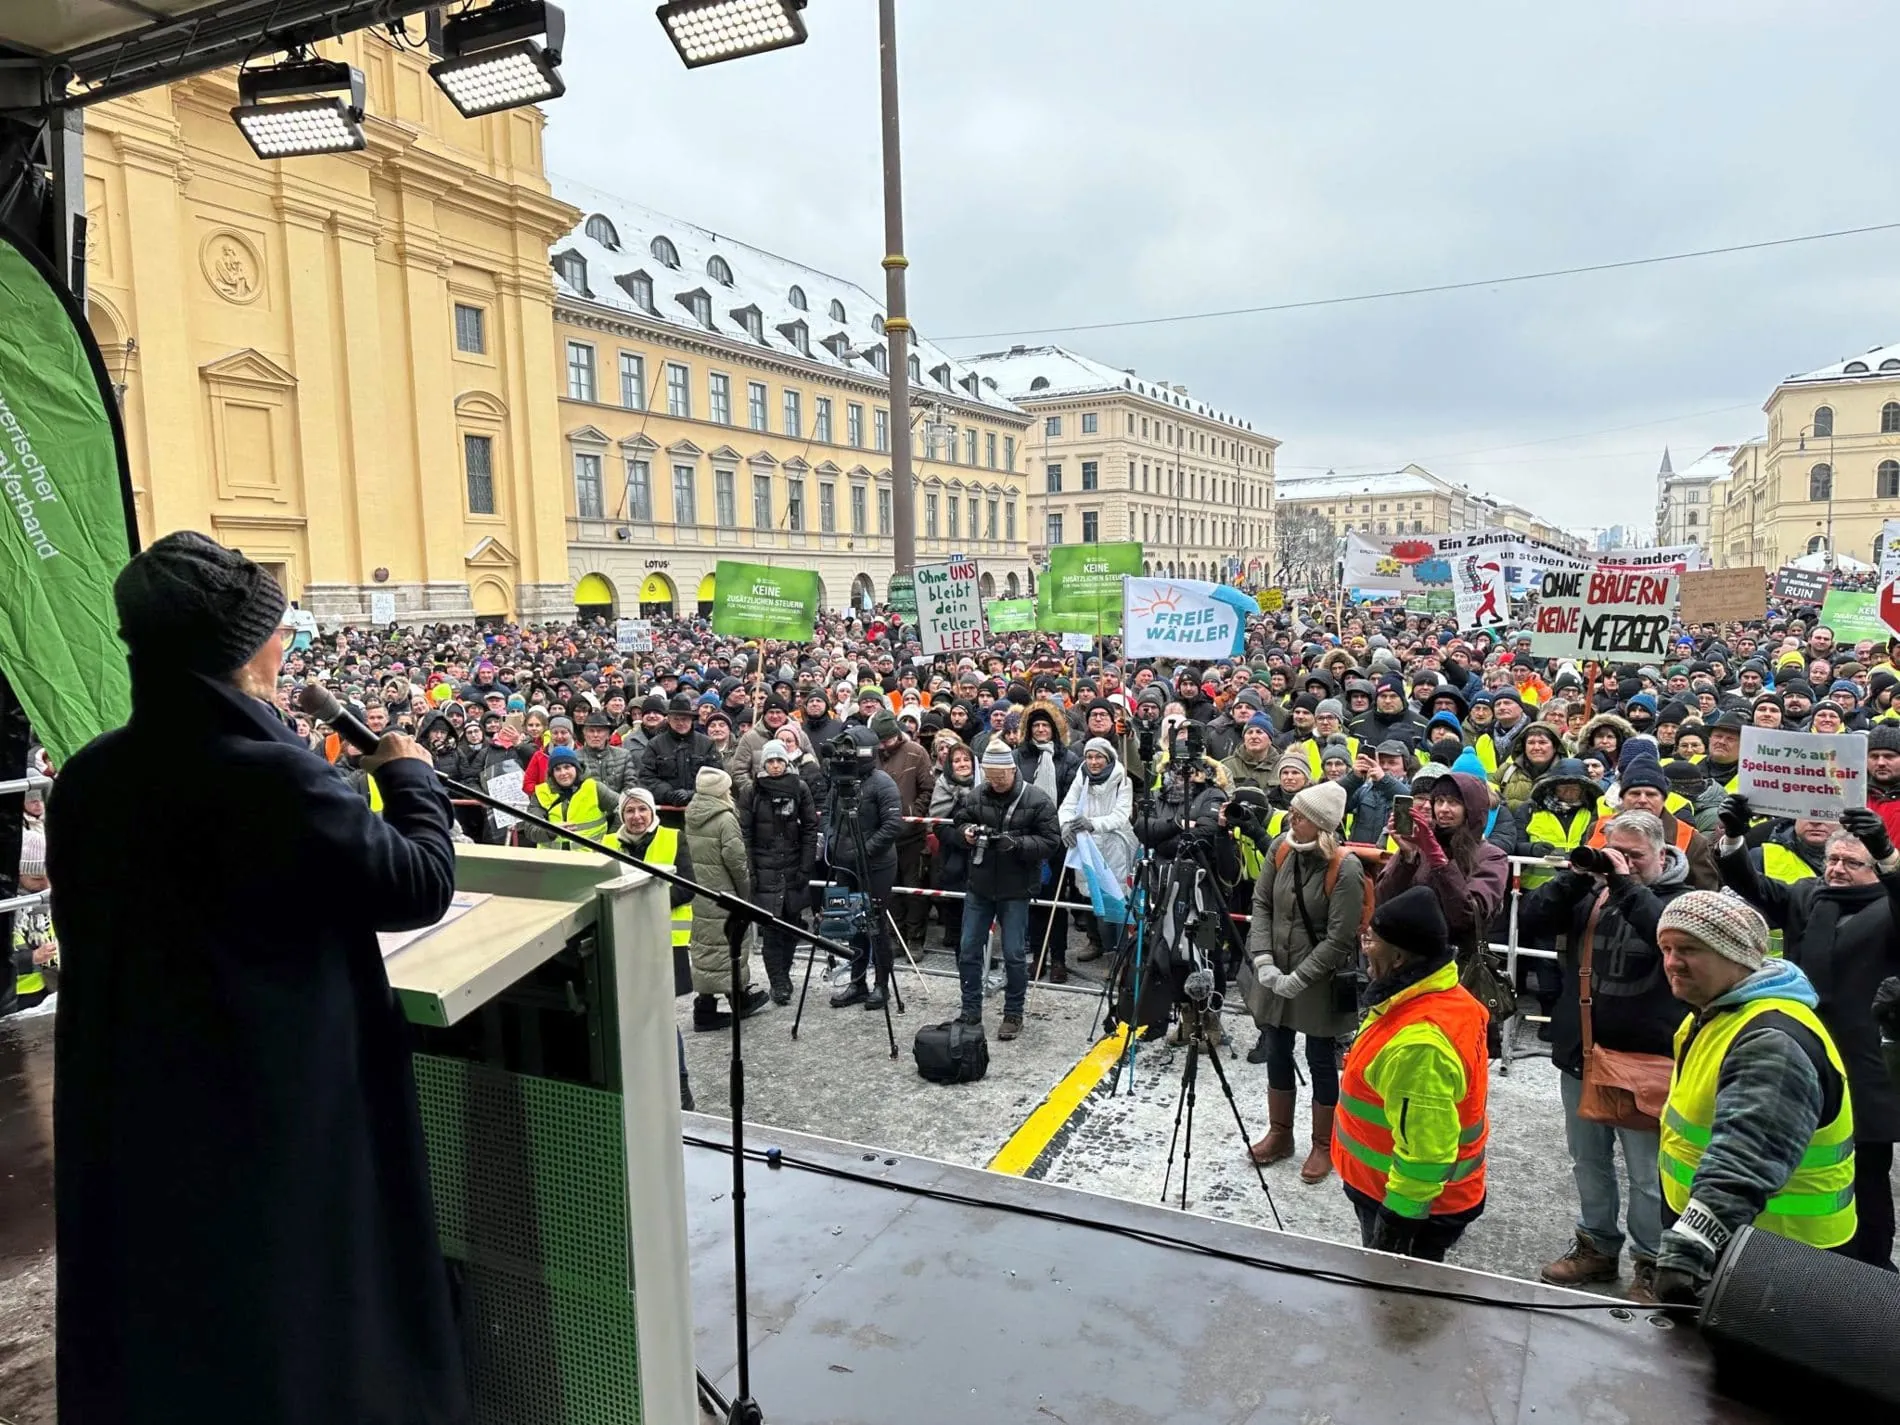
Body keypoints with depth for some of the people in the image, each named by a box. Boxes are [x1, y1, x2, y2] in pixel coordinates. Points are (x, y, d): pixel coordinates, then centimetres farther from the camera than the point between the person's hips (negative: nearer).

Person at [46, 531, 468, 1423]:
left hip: (131, 1108, 7)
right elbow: (422, 885, -16)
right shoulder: (275, 779, -25)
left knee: (159, 1310, 24)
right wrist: (411, 776, -1)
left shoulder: (87, 780, -3)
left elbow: (92, 926, 12)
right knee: (303, 1327, 15)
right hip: (286, 1107, -6)